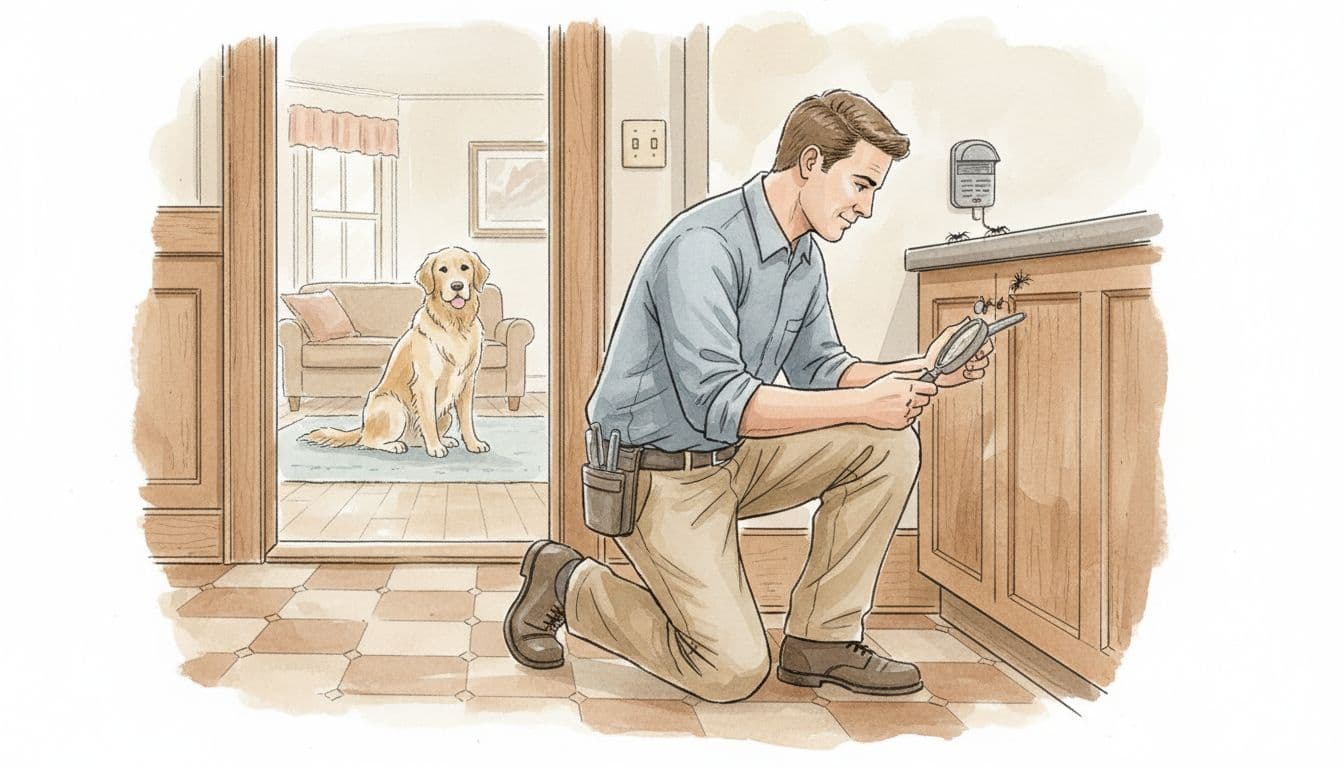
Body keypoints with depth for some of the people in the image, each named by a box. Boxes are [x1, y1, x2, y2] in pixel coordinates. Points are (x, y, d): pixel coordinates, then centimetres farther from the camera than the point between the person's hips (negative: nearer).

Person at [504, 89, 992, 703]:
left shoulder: (804, 255, 6)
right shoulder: (704, 245, -24)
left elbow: (818, 369, 10)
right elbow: (718, 402, -29)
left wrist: (916, 373, -6)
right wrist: (863, 404, -28)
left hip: (732, 457, 9)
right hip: (660, 471, -8)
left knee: (888, 445, -8)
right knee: (734, 670, -13)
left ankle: (821, 638, 2)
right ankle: (565, 584, 8)